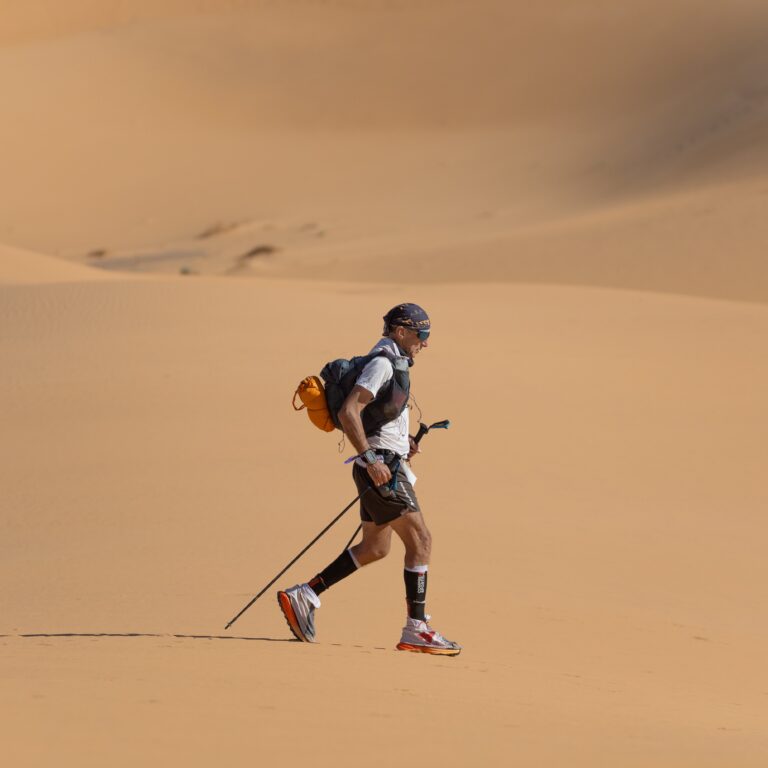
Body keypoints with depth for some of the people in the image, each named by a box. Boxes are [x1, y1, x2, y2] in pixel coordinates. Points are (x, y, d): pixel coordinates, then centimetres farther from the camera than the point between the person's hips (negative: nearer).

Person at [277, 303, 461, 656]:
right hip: (382, 468, -10)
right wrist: (371, 459, -26)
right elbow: (348, 411, -24)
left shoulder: (393, 365, 17)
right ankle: (416, 631, -7)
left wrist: (402, 441, 15)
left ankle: (303, 596, 18)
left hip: (386, 467, 10)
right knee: (420, 540, -9)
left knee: (374, 548, 16)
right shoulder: (383, 364, -14)